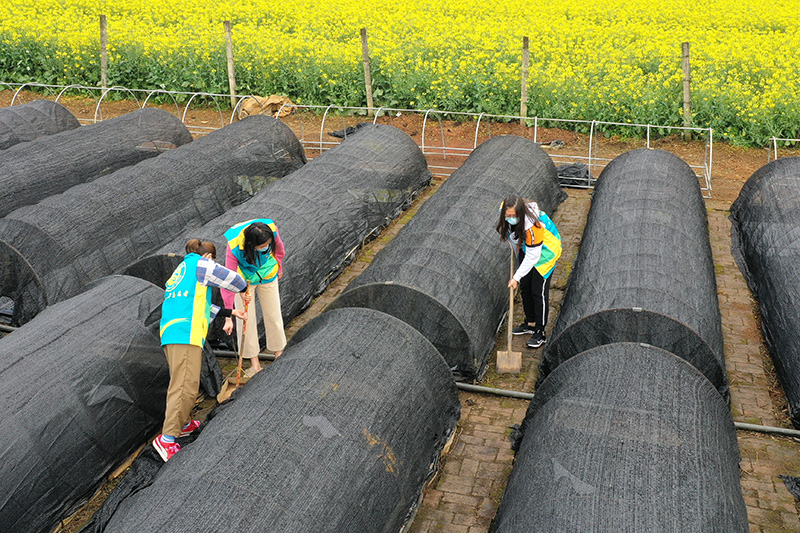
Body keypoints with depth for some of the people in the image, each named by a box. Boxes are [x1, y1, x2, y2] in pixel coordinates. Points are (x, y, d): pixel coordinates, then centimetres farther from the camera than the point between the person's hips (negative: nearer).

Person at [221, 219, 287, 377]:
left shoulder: (271, 228, -31)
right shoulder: (234, 247, -38)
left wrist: (279, 268, 12)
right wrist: (228, 316, -35)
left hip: (267, 275, 2)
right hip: (244, 278, -2)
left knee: (273, 315, 6)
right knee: (245, 319, -3)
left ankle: (279, 354, 25)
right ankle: (255, 364, 8)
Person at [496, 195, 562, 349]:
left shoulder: (532, 226, -40)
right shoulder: (505, 210, -19)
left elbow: (532, 257, -31)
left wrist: (516, 277, -28)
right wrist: (517, 253, 16)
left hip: (545, 251, -8)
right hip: (526, 248, 8)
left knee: (539, 291, -8)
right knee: (524, 286, 13)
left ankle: (540, 333, 2)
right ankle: (530, 323, 30)